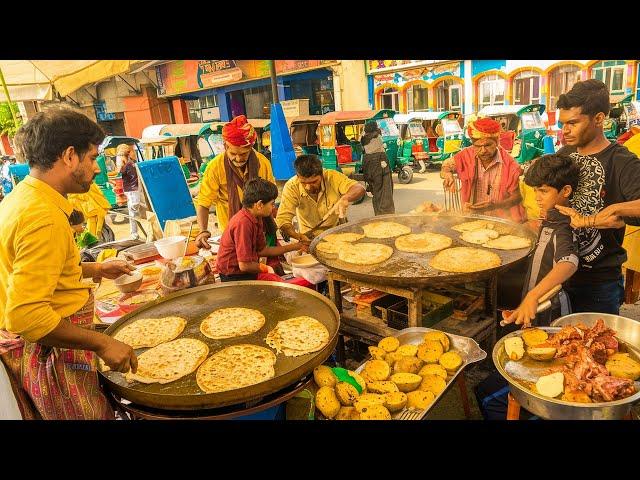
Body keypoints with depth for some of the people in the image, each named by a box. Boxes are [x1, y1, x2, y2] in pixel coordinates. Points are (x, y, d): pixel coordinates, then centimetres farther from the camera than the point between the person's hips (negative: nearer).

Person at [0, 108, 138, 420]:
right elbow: (25, 314, -31)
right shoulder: (44, 217, -26)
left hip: (30, 350, 10)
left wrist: (93, 270, 18)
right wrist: (102, 343, -25)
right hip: (52, 356, -10)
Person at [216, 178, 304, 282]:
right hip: (235, 277, -9)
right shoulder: (243, 223, -25)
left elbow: (262, 250, 12)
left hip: (247, 271, 9)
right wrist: (266, 268, -7)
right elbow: (244, 265, -25)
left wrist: (294, 246, 11)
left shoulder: (256, 219, 5)